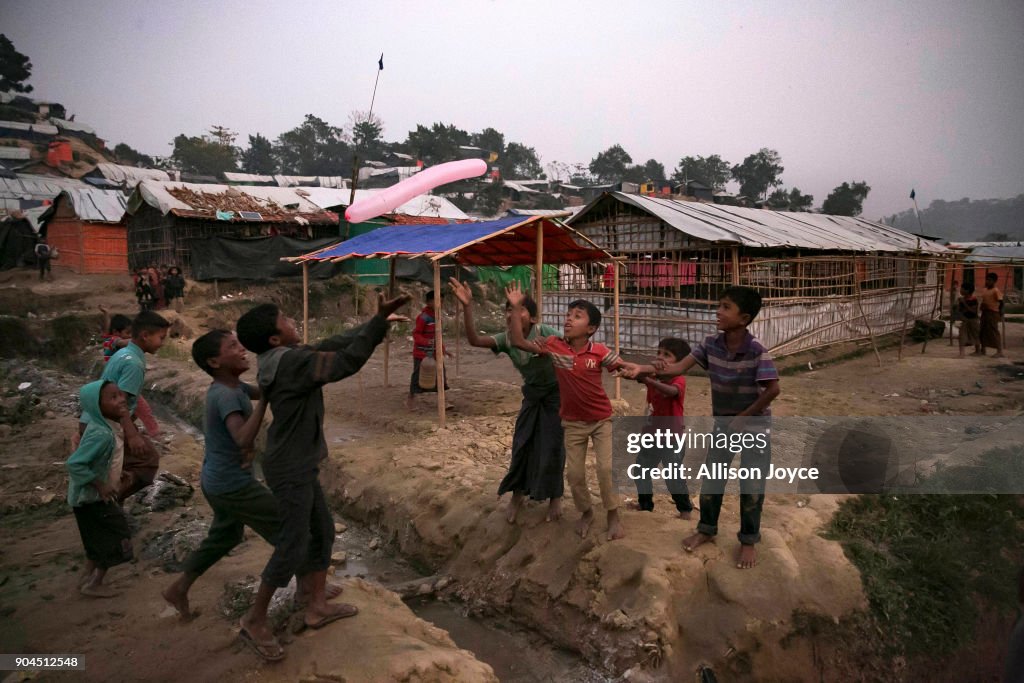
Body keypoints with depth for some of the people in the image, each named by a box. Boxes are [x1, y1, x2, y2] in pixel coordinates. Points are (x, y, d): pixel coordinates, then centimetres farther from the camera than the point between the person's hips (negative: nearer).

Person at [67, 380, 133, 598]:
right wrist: (100, 486, -26)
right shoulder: (101, 434, -30)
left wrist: (115, 475, 12)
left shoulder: (108, 427, 1)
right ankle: (93, 584, 15)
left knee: (99, 540, 23)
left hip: (93, 496, 10)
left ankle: (88, 578, 37)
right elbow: (74, 464, -33)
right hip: (92, 498, -10)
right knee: (116, 539, 2)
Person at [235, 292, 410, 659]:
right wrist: (379, 321, -24)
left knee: (323, 531, 17)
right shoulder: (292, 361, -24)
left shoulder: (286, 358, 4)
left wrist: (377, 323, 1)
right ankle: (254, 619, 17)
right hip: (291, 470, -10)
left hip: (298, 465, 10)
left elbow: (334, 344, 6)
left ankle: (317, 606, 29)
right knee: (293, 547, 0)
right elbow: (347, 361, -29)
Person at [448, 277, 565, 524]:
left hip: (555, 394, -5)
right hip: (532, 395, 5)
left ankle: (555, 496, 21)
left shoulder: (545, 333, -25)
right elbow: (474, 340, -23)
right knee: (522, 444, 5)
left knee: (551, 446, 0)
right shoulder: (506, 339, -12)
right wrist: (467, 307, -32)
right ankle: (518, 494, 24)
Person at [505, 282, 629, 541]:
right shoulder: (554, 345, -14)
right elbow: (518, 342, -18)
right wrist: (516, 308, -24)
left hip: (601, 420, -2)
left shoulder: (600, 351, -16)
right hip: (572, 422, 2)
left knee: (606, 468, -3)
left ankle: (613, 516, 20)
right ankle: (586, 512, 35)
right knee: (574, 473, 9)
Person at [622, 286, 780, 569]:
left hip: (754, 425, -4)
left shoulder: (757, 351, -25)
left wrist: (744, 417, -16)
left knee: (751, 486, 4)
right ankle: (707, 529, 32)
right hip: (723, 423, 5)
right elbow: (679, 367, -14)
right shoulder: (711, 344, -10)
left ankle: (749, 541, 24)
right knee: (711, 478, 12)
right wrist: (643, 369, -27)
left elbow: (773, 389, -22)